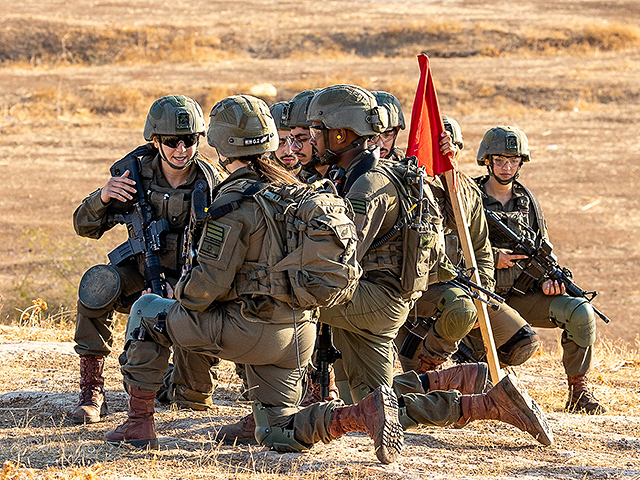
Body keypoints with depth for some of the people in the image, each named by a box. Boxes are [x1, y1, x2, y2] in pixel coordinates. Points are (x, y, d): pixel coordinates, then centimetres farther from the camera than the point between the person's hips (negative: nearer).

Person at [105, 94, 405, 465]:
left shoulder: (235, 201, -15)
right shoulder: (296, 190, 8)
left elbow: (208, 285, -16)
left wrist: (181, 292, 6)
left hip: (249, 332, -7)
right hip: (298, 332, 7)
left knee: (148, 312, 14)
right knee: (279, 436, 14)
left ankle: (139, 424, 15)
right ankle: (365, 413, -11)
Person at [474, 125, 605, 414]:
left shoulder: (527, 200, 12)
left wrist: (549, 278, -2)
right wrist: (492, 258, -15)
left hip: (523, 295, 4)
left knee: (580, 313, -19)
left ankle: (579, 391, -8)